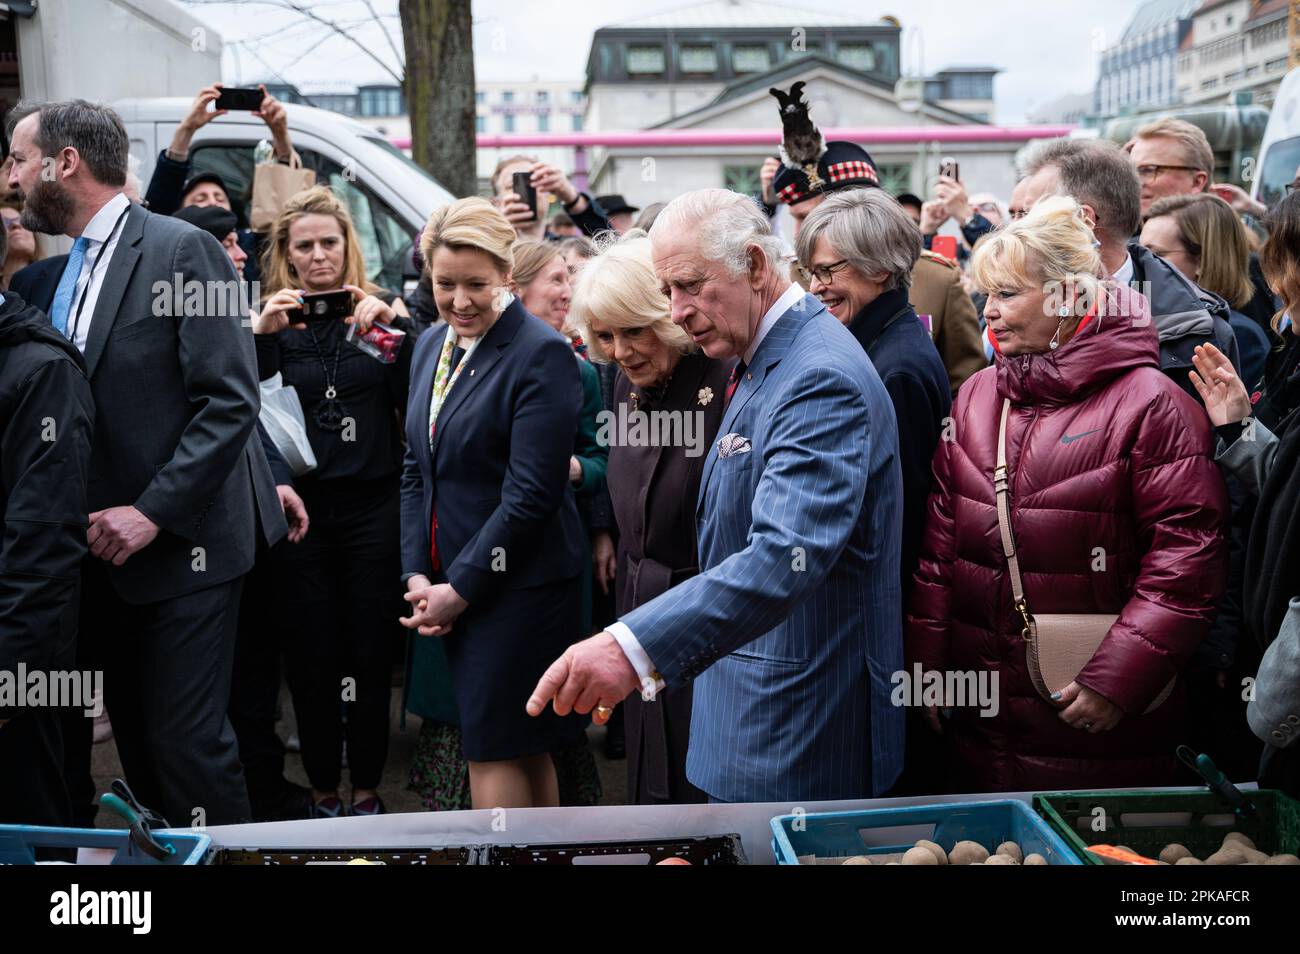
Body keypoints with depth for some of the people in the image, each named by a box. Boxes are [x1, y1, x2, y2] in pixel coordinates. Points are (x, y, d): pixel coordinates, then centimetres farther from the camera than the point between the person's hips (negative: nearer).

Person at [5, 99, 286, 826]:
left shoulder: (183, 250, -11)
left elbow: (231, 400, -17)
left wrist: (153, 512, -19)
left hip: (180, 543, -7)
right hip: (107, 549, 7)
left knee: (185, 739, -4)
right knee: (137, 739, 13)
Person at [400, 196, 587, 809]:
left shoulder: (542, 354, -14)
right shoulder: (432, 345, 10)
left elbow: (531, 495, -17)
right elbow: (417, 469, 13)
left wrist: (458, 587, -13)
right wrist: (417, 575, 3)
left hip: (516, 585, -7)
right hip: (449, 582, 7)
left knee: (493, 748, -2)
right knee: (526, 749, 15)